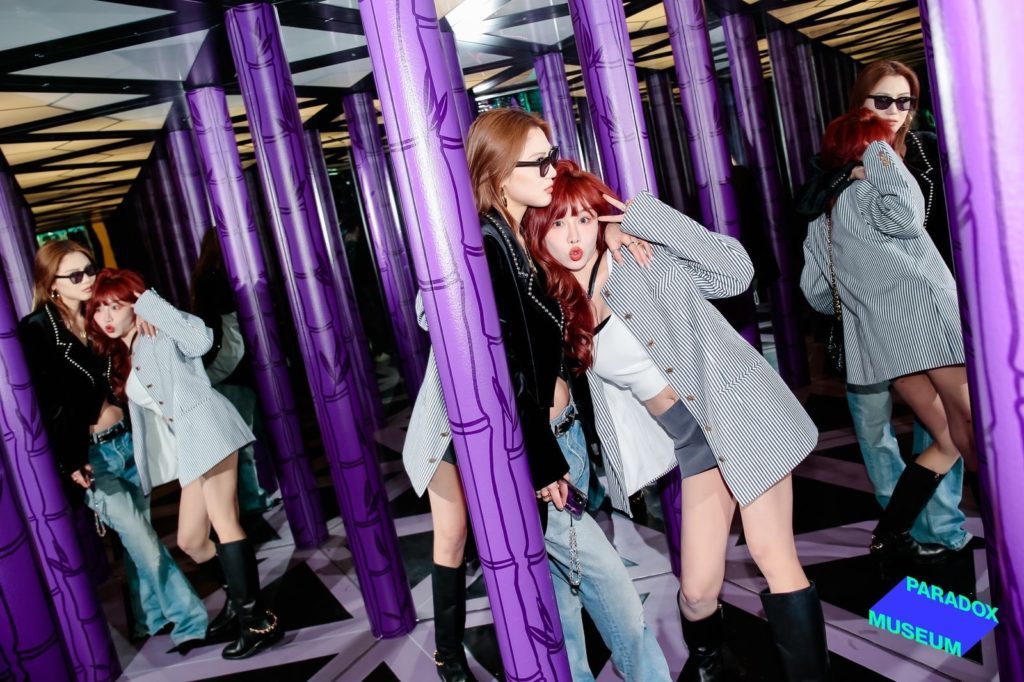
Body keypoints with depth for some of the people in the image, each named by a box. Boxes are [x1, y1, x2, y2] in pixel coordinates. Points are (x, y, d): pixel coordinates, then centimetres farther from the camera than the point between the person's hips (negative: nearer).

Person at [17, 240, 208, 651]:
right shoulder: (36, 330, -9)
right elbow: (44, 403, -11)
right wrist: (69, 462, -15)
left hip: (127, 439, 5)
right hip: (89, 454, -5)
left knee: (138, 539, 14)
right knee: (144, 542, -3)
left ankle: (151, 619, 29)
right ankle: (191, 623, 7)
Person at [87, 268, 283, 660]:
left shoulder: (160, 334, -1)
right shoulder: (118, 357, 22)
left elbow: (201, 340, -22)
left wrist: (150, 304, -15)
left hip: (206, 431, -9)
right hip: (185, 447, 9)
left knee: (223, 522, -15)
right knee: (190, 541, 11)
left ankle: (258, 619, -9)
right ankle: (239, 599, 30)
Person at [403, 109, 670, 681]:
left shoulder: (536, 232, 6)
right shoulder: (483, 248, -18)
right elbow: (502, 372, -20)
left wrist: (607, 228, 3)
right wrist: (541, 462, -16)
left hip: (563, 429, 8)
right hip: (517, 445, -8)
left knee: (555, 568, 17)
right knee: (606, 579, 1)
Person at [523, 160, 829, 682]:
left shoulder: (644, 258, -10)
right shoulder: (557, 307, 2)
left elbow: (736, 271, -19)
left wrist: (648, 217, -22)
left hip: (739, 416, -3)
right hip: (692, 443, 4)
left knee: (773, 555, -5)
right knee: (698, 587, 4)